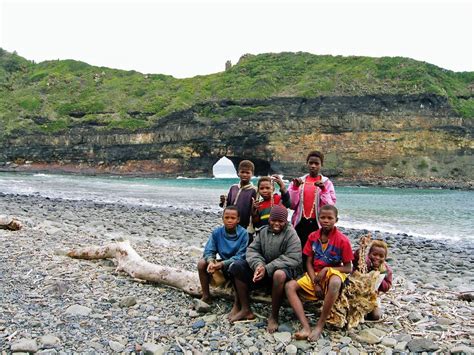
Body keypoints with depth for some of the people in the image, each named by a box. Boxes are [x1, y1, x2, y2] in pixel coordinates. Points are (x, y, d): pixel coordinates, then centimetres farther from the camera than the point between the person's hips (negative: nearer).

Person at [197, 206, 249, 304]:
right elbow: (209, 251, -9)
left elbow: (240, 256, -21)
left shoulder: (243, 233, -18)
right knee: (202, 263, -17)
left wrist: (222, 264, -33)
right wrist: (211, 261, -32)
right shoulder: (217, 232, -8)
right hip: (223, 263, 4)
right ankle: (206, 296, -3)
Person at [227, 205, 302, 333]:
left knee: (279, 274, -40)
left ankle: (274, 316, -21)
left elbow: (293, 259, -22)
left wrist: (267, 268, -28)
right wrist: (258, 264, -23)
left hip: (284, 269, -6)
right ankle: (245, 309, -5)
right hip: (264, 267, 6)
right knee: (237, 266, -10)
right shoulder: (264, 231, 7)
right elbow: (252, 249, 1)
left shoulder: (291, 235, -11)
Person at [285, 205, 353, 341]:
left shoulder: (343, 240, -10)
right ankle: (306, 327, -34)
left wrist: (327, 269, -20)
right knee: (289, 286, -21)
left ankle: (320, 326, -29)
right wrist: (315, 283, -12)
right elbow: (309, 263, 2)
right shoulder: (313, 236, 1)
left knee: (335, 282, -41)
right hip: (314, 275, 4)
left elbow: (348, 268, -6)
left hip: (333, 273, -4)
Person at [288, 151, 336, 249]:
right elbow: (292, 205, 2)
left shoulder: (327, 183, 4)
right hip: (300, 223, 2)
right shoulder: (299, 181, 8)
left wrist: (323, 190, -16)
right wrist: (295, 187, -8)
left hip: (318, 223, -2)